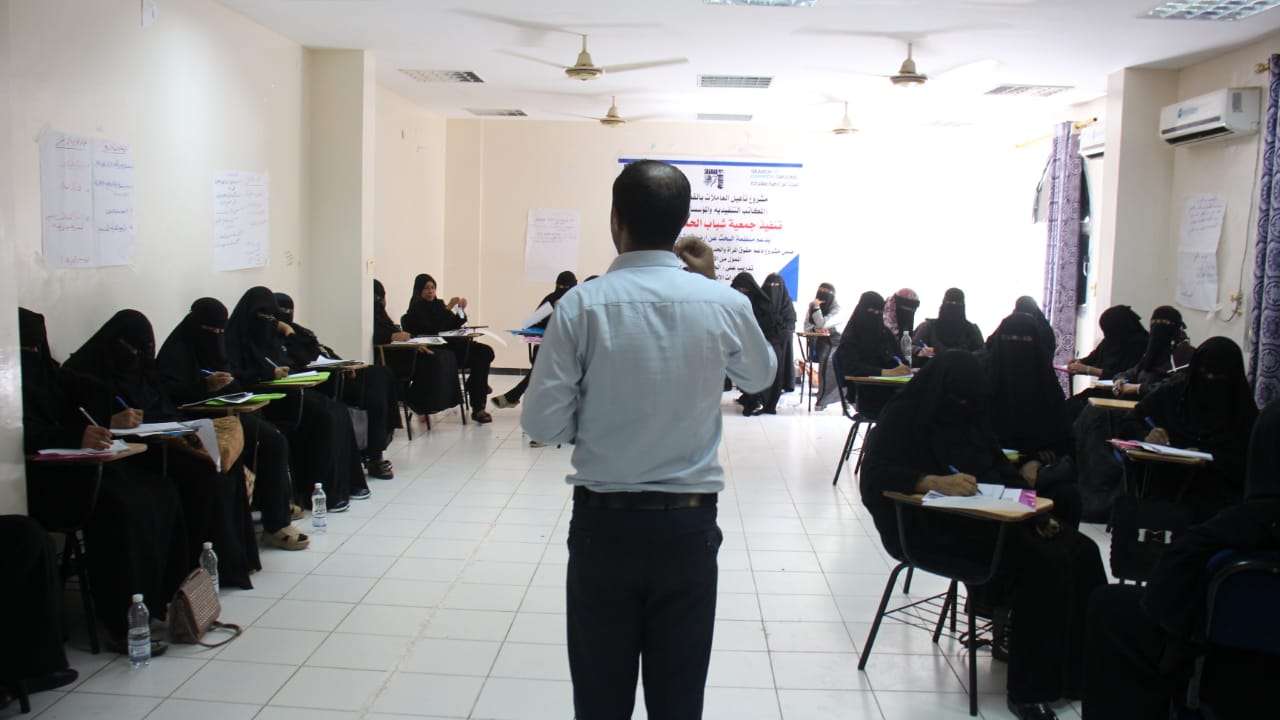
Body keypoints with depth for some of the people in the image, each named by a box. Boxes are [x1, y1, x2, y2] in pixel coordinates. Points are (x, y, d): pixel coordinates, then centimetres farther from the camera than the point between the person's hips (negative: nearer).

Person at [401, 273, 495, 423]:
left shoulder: (437, 304, 18)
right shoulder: (416, 309, -4)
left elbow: (453, 325, 17)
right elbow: (432, 329, -18)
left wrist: (461, 311, -1)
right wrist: (448, 309, -20)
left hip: (450, 345, 7)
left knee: (485, 352, -15)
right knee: (478, 358, -23)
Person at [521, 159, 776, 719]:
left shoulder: (582, 305, -11)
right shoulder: (725, 304, -6)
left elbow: (542, 424, -9)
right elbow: (762, 376, 15)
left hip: (603, 523, -1)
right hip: (689, 525, 1)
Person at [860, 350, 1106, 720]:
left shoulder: (970, 418, 15)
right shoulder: (904, 417, -6)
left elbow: (1001, 469, 19)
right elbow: (873, 475, -19)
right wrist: (933, 481, -35)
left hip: (991, 518, 8)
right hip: (935, 530, -8)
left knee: (1081, 551, -11)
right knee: (1040, 564, -25)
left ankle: (1081, 673, -7)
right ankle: (1027, 690, -17)